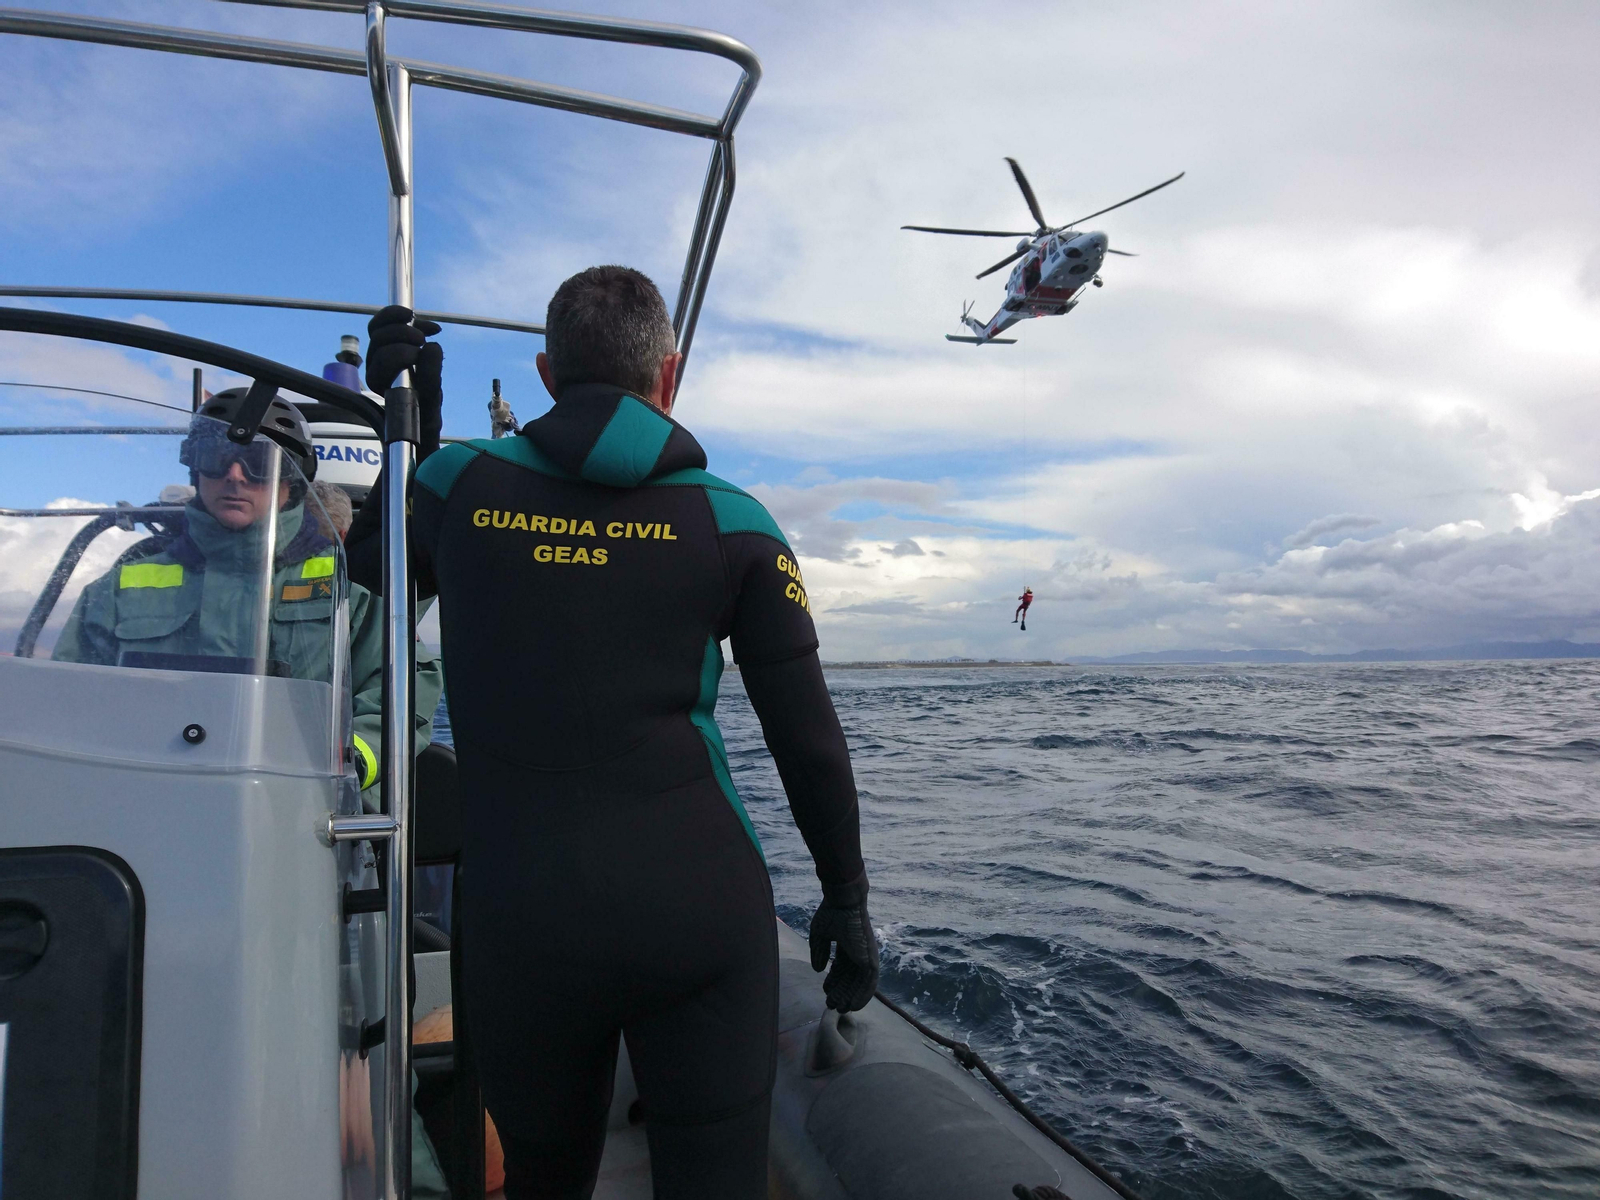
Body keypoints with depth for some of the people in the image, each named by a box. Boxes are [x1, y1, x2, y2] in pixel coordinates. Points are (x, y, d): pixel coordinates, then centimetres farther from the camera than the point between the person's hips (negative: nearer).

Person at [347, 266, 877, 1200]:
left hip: (519, 918, 3)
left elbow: (372, 563, 24)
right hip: (698, 906, -2)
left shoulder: (460, 484, 1)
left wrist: (410, 419, 22)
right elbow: (807, 736, 0)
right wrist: (847, 897, 11)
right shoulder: (731, 521, -2)